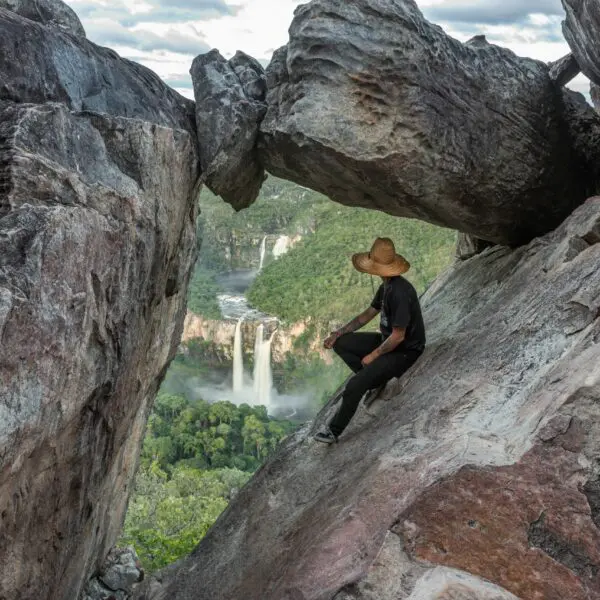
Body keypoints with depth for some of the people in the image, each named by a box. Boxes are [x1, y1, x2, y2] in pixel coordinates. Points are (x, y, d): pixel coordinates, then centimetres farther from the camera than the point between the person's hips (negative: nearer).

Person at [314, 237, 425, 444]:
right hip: (386, 340, 10)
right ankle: (375, 379, 6)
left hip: (405, 351, -10)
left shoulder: (400, 292, -28)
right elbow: (368, 314, 15)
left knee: (354, 386, -21)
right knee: (340, 343, 4)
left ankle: (334, 431, -1)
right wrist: (338, 333, 7)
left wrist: (373, 356, -15)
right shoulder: (386, 287, 3)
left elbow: (398, 336, -26)